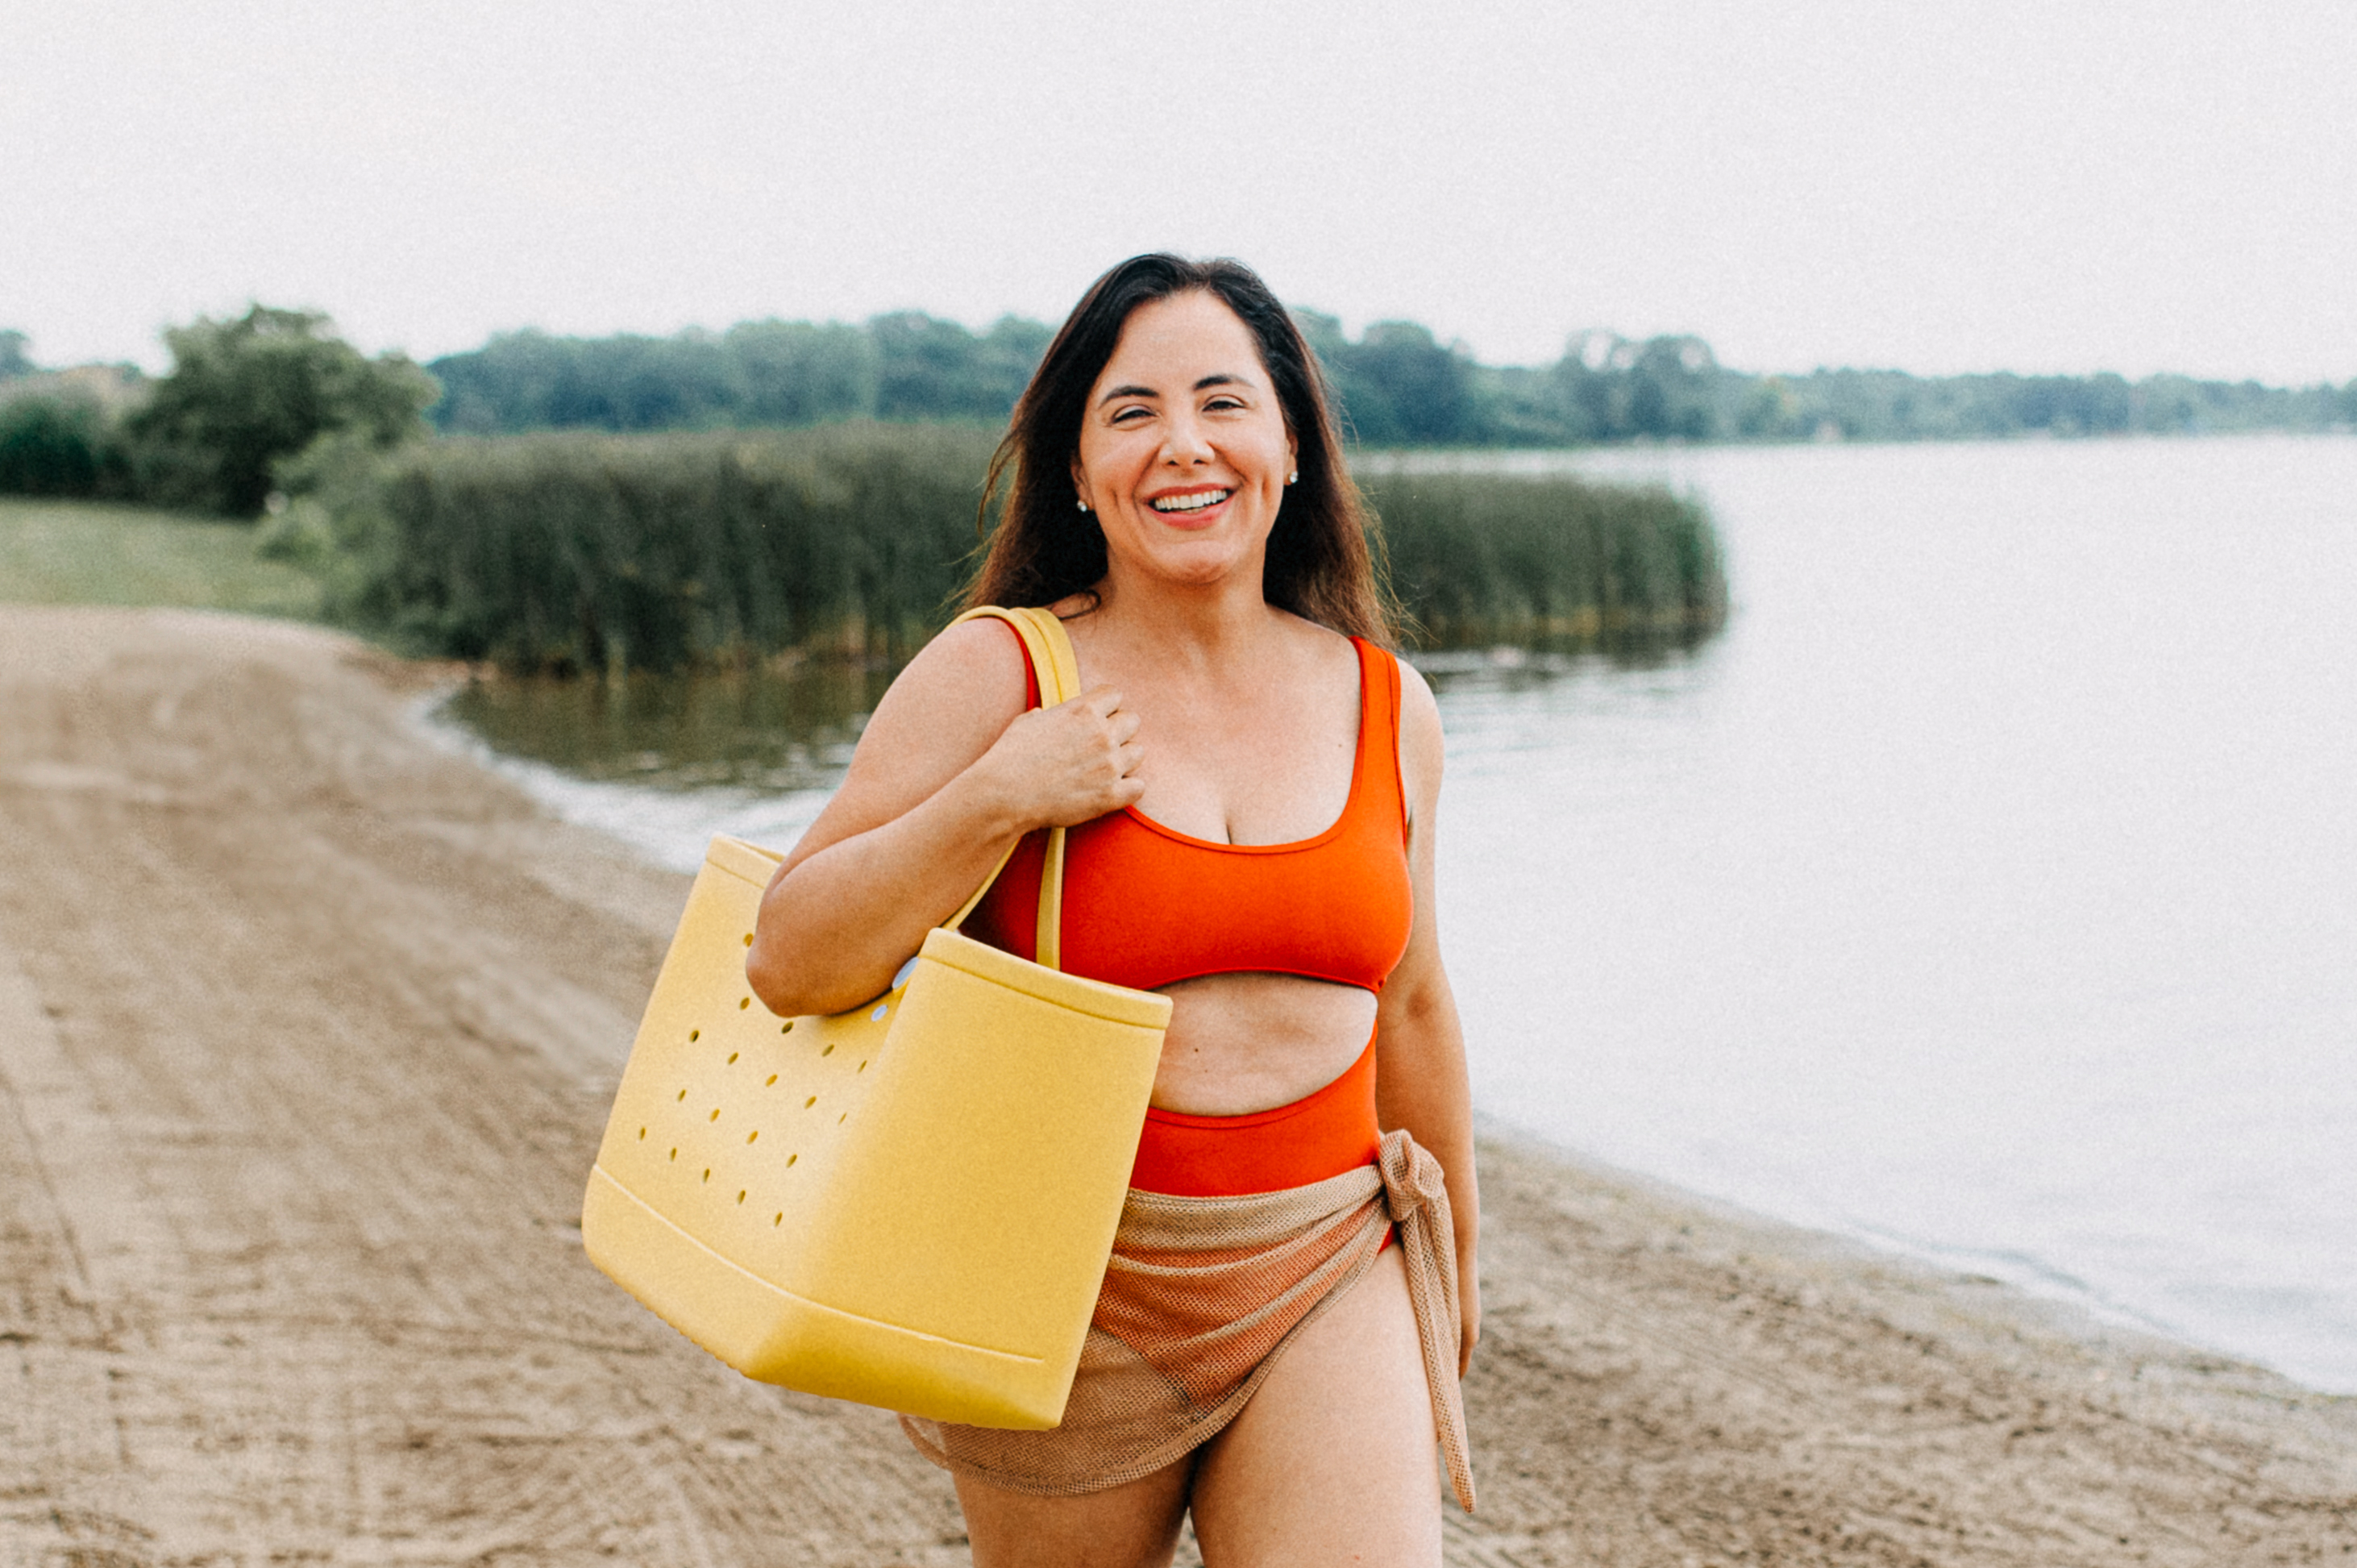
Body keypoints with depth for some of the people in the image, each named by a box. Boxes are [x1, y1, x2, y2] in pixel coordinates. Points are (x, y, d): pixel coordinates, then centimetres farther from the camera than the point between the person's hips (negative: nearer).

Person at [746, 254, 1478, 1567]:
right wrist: (994, 801, -22)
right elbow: (790, 963, -12)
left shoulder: (1387, 710, 3)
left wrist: (1457, 1245, 24)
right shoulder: (995, 678, -8)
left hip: (1325, 1276, 2)